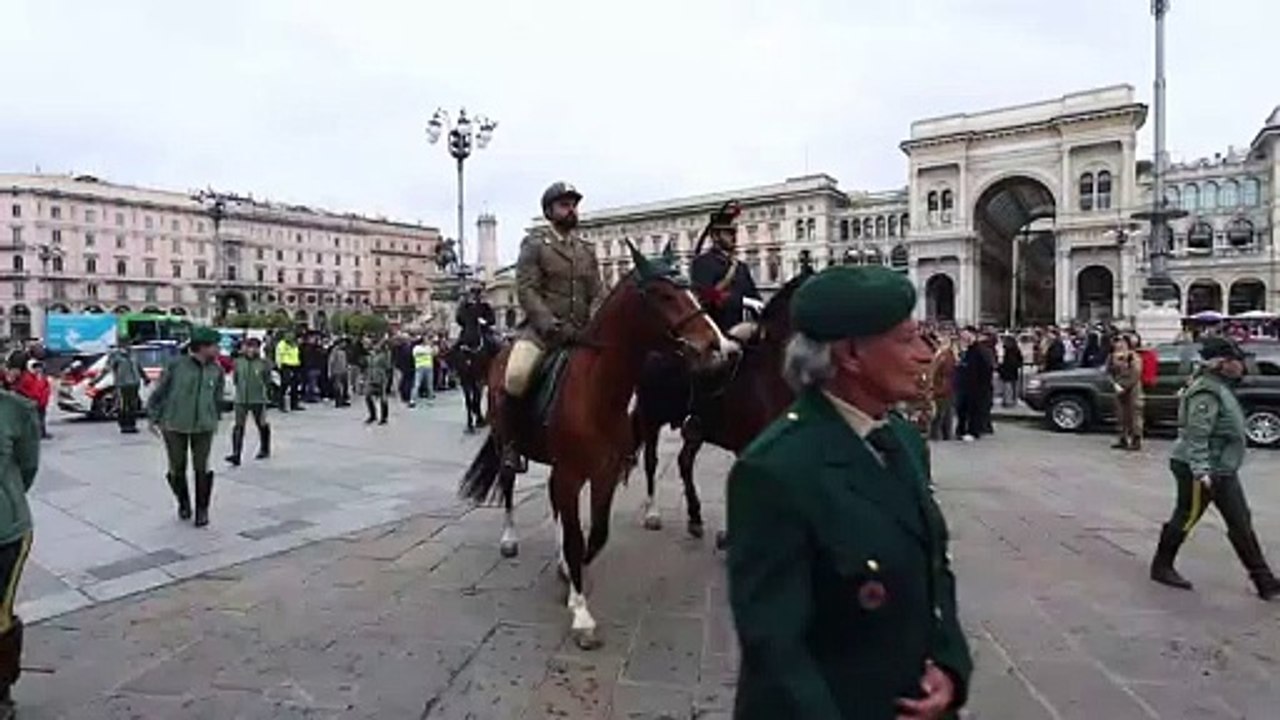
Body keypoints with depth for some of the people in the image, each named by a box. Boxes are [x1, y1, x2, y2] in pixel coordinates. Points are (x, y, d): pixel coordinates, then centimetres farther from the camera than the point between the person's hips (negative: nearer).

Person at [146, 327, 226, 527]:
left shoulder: (216, 370, 2)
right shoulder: (176, 365, -8)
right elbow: (159, 392, 0)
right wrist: (154, 418, 1)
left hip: (203, 427, 2)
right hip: (175, 425, -1)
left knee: (202, 469, -1)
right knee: (177, 469, 8)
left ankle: (202, 510, 14)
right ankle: (183, 503, 32)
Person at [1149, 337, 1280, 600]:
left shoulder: (1222, 388, 12)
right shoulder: (1207, 392, -21)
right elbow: (1197, 435, -26)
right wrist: (1200, 471, -30)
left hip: (1223, 470, 10)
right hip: (1202, 471, -10)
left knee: (1241, 524, 12)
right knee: (1185, 519, 3)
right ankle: (1161, 567, 19)